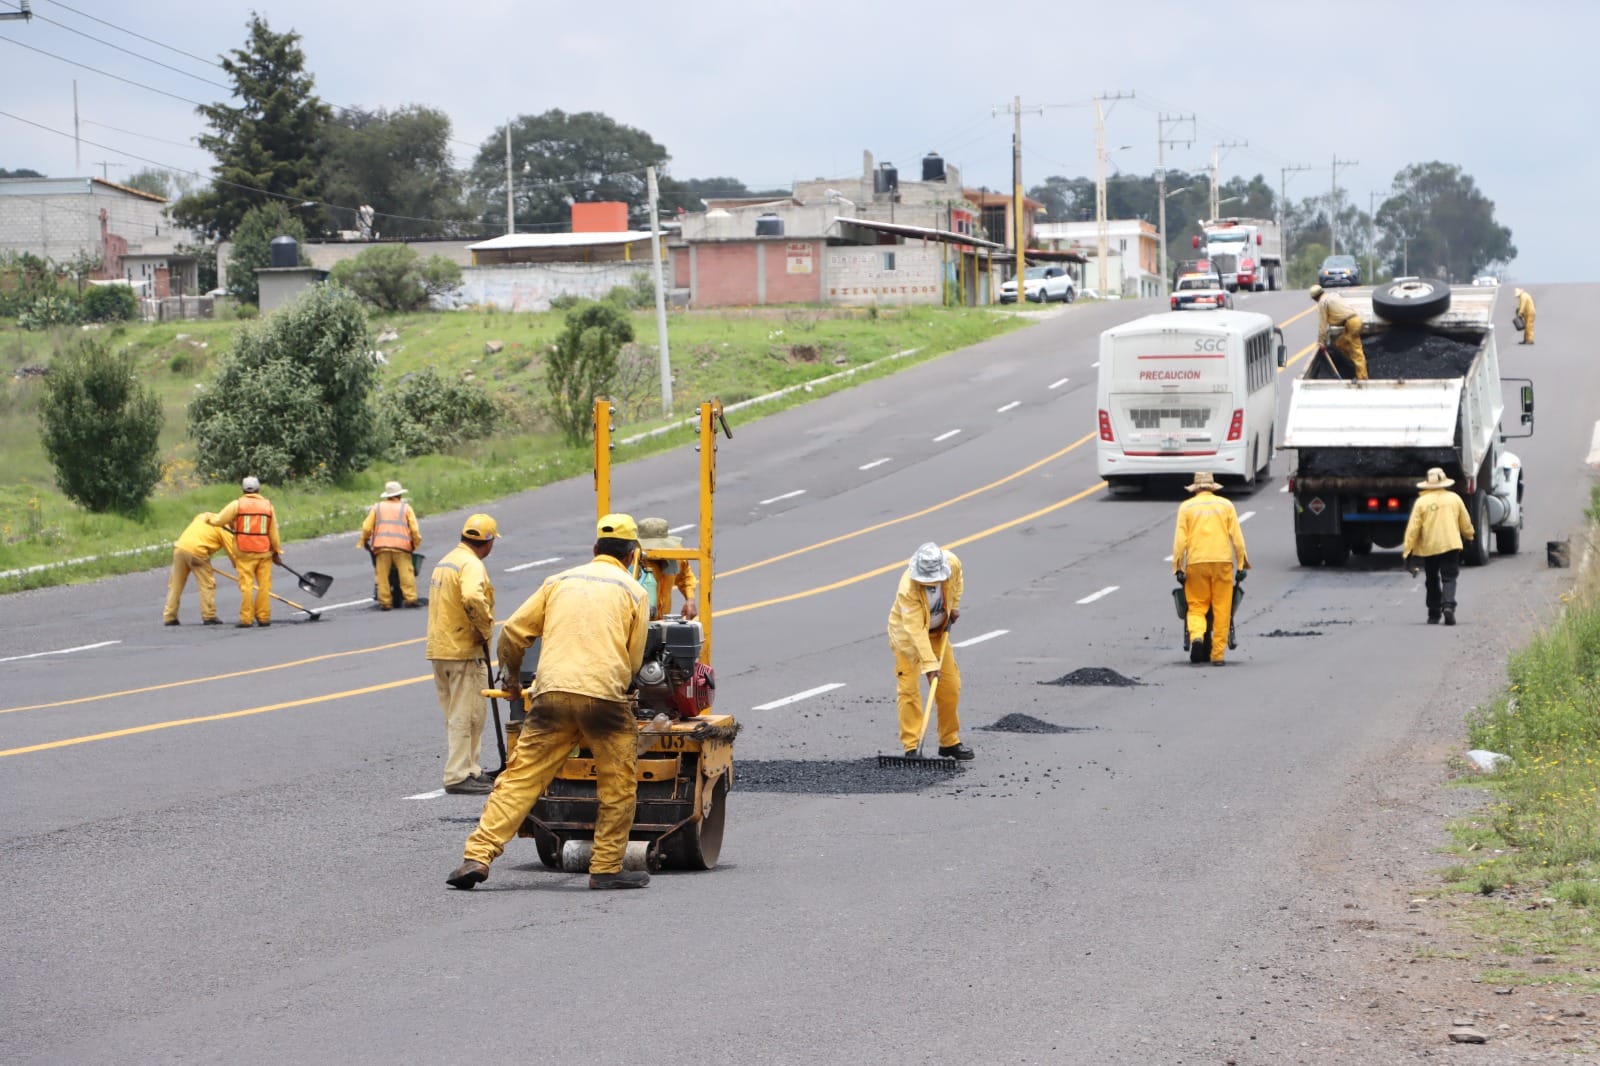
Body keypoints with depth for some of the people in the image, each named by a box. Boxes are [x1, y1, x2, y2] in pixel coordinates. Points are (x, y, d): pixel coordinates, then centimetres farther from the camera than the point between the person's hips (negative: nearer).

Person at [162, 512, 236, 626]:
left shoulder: (203, 516, 22)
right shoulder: (224, 530, 5)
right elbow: (233, 553, 4)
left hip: (180, 547, 6)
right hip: (196, 552, -6)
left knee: (175, 584, 13)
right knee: (207, 584, 6)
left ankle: (169, 617, 15)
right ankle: (209, 616, 4)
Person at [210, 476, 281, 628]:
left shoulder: (238, 504, -2)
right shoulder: (267, 505, 6)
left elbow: (218, 520, -4)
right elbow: (273, 531, 6)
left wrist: (210, 518, 19)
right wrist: (277, 551, 14)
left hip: (245, 552, -2)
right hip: (264, 551, 2)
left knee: (246, 585, 0)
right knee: (264, 585, 7)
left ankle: (246, 619, -2)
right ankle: (263, 617, 5)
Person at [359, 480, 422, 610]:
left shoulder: (377, 507, 16)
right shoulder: (405, 508, 12)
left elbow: (367, 527, 10)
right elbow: (414, 529, 4)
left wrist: (365, 541, 25)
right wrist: (416, 543, 17)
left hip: (381, 546, 1)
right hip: (401, 546, -1)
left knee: (383, 575, 2)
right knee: (406, 572, -3)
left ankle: (385, 602, -3)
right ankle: (410, 598, -14)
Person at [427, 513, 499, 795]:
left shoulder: (445, 562, 16)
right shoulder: (471, 565, -16)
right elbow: (472, 598, -34)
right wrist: (485, 628, -21)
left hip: (439, 649, 10)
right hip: (464, 651, -10)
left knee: (457, 715, 17)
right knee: (465, 716, -5)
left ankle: (469, 769, 25)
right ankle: (458, 776, -4)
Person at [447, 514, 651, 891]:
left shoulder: (560, 581, 20)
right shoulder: (633, 592, 13)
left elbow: (513, 632, 17)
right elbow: (633, 661, 11)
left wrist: (511, 675, 34)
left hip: (552, 692, 2)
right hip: (605, 694, -2)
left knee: (520, 778, 3)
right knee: (619, 785, 12)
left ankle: (478, 856, -4)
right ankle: (607, 867, 11)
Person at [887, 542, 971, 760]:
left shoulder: (952, 563, -25)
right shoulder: (907, 589, -38)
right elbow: (915, 631, -38)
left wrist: (954, 606, 5)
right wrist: (929, 664, -40)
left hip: (938, 629, 5)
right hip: (907, 632, -5)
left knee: (950, 686, 6)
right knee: (908, 688, -12)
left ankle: (950, 742, 18)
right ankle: (911, 748, -10)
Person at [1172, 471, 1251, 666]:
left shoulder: (1186, 507, 8)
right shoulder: (1226, 505, 10)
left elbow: (1180, 539, 1)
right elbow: (1236, 536, 6)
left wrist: (1177, 566, 2)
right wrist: (1242, 562, 10)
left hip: (1196, 562, 0)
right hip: (1222, 561, 0)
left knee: (1196, 605, 6)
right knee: (1222, 609, 4)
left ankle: (1196, 634, -23)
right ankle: (1218, 654, 3)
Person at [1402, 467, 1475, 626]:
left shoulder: (1421, 502, -3)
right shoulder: (1454, 498, 3)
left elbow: (1413, 528, -6)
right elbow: (1465, 523, 11)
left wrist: (1408, 550, -3)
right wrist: (1470, 536, 31)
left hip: (1429, 547, 0)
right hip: (1451, 545, 0)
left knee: (1432, 580, 14)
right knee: (1449, 578, 0)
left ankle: (1434, 614, 16)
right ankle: (1448, 605, -25)